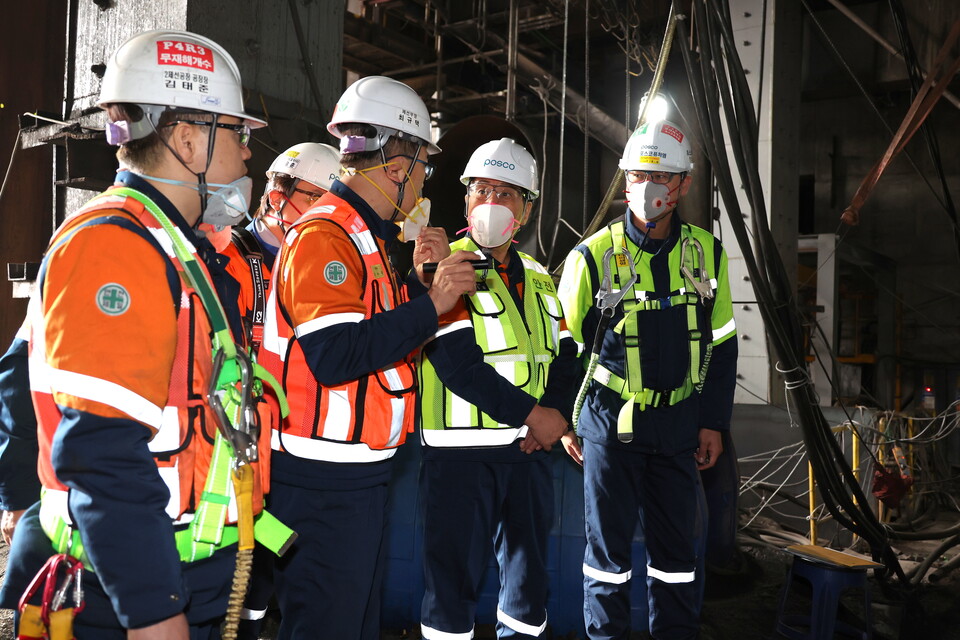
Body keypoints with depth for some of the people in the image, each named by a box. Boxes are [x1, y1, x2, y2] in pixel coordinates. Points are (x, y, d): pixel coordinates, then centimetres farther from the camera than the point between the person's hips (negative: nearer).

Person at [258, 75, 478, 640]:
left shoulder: (368, 237, 15)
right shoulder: (325, 236, -16)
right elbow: (337, 356, -28)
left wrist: (418, 276, 8)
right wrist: (431, 303, -22)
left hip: (360, 475, 10)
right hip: (326, 485, -10)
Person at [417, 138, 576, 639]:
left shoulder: (538, 279, 12)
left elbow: (564, 356, 11)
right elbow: (458, 364, -18)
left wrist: (557, 413, -8)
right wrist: (532, 414, -16)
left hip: (530, 449, 6)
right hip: (461, 453, -6)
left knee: (529, 568, 17)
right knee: (454, 575, 2)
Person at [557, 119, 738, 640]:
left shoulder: (707, 253, 3)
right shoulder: (593, 255, -6)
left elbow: (721, 346, 9)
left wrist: (713, 422, 5)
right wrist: (563, 419, 0)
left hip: (679, 422, 3)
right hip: (610, 421, -3)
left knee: (676, 543, 12)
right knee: (608, 544, 6)